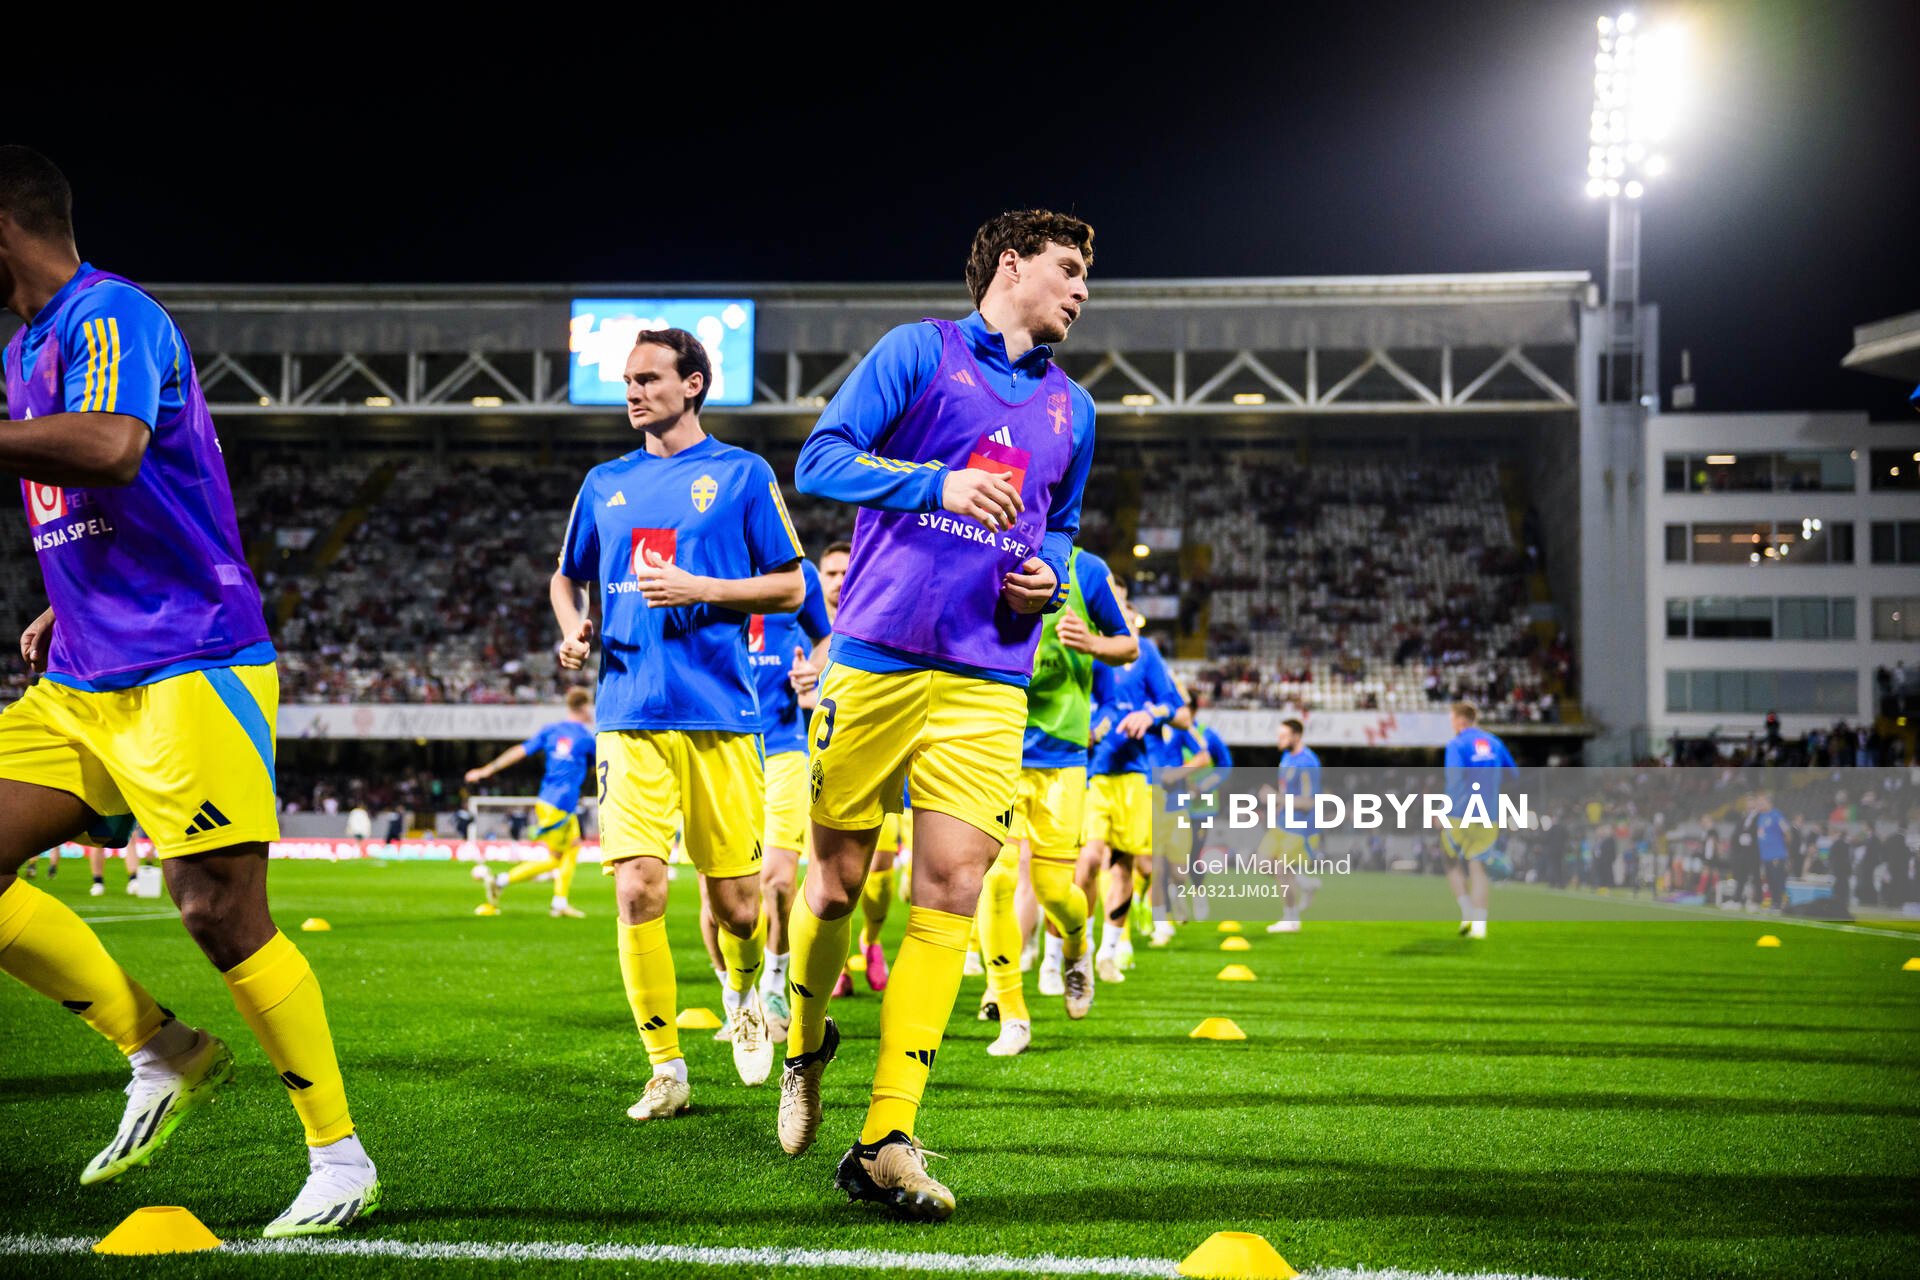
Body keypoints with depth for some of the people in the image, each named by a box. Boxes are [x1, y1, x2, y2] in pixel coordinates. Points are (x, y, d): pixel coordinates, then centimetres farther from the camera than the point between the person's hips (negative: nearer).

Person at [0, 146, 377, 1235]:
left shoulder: (110, 315, -12)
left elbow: (110, 450, -33)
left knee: (221, 915, -11)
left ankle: (342, 1159, 2)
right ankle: (162, 1055, 12)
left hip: (189, 668, -9)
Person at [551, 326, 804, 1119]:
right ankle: (665, 1070, 0)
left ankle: (744, 995, 37)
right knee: (637, 890, -12)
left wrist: (700, 589, -11)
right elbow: (567, 577, 27)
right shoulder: (606, 484, 15)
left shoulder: (741, 475, 4)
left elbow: (791, 586, 4)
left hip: (720, 712, -2)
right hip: (630, 716, 2)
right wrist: (572, 629, 5)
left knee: (734, 899, 2)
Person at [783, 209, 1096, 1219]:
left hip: (987, 680, 3)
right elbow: (820, 461, -3)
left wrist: (1049, 576, 9)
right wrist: (939, 485, -16)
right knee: (838, 878, 2)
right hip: (876, 658, -3)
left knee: (950, 883, -10)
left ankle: (886, 1142, -8)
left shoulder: (1070, 408, 19)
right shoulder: (920, 352, 4)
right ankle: (805, 1047, 33)